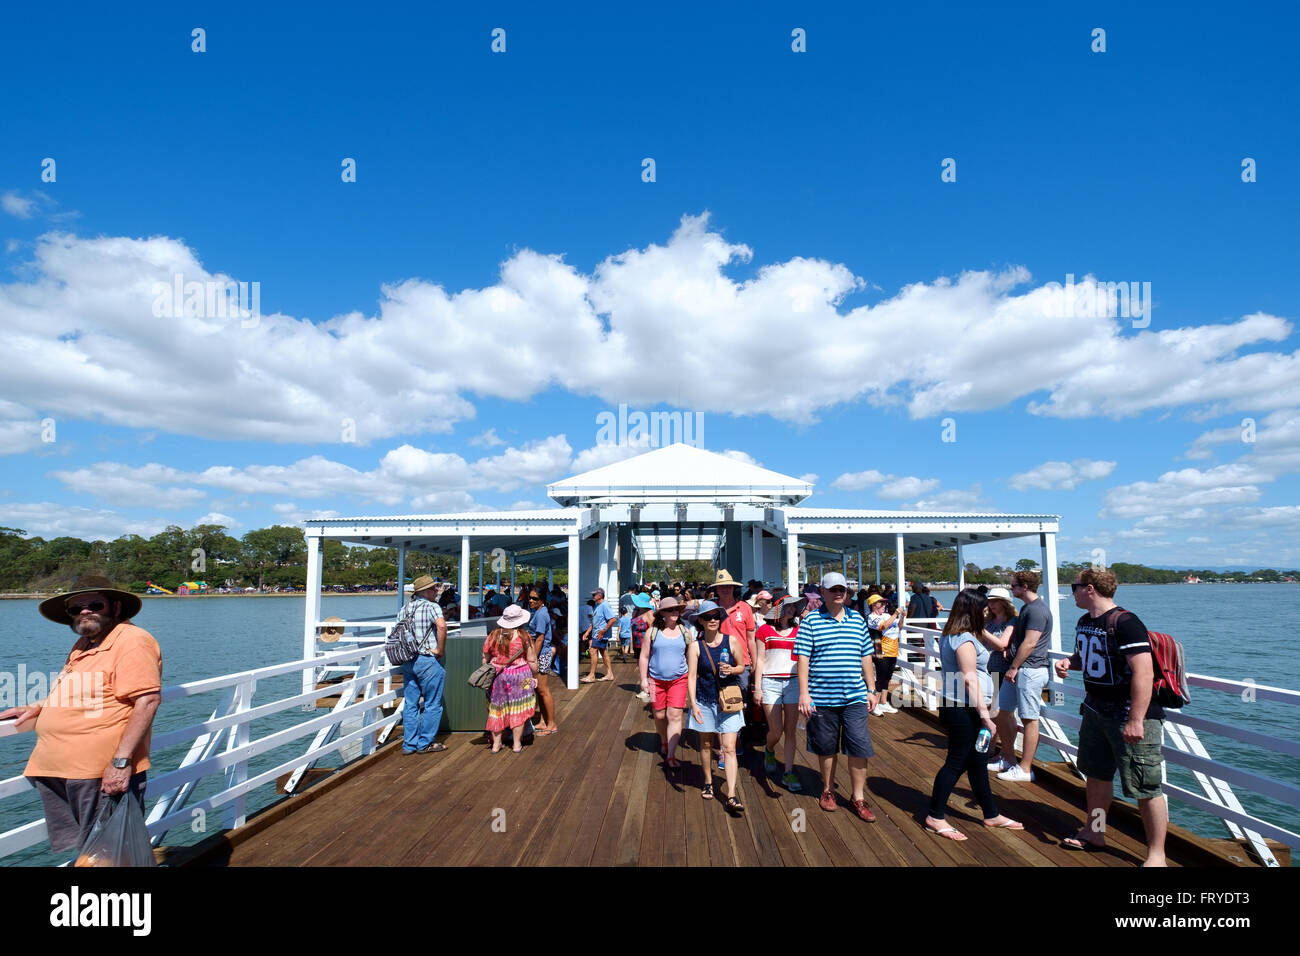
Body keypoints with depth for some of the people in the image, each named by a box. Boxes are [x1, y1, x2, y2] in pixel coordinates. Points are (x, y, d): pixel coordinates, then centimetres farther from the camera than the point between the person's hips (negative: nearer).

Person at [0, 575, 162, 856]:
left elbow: (147, 700, -21)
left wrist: (121, 762, -24)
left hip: (106, 775, -9)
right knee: (78, 852, 15)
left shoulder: (132, 640, -13)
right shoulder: (82, 645, 17)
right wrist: (38, 708, 17)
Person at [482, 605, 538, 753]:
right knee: (518, 710, 6)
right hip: (520, 676, -2)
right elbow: (532, 661, -5)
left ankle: (496, 744, 18)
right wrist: (534, 676, 8)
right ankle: (517, 744, 12)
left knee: (496, 708, 12)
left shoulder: (493, 636, -1)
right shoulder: (524, 637, -9)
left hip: (497, 676, 3)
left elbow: (485, 658, 7)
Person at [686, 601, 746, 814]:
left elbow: (741, 667, 8)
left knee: (729, 748, -5)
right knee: (706, 744, 16)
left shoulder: (731, 641, -3)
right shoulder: (695, 646, -6)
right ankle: (708, 782, 37)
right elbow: (691, 676, -8)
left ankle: (731, 796, -4)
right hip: (705, 700, 1)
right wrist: (693, 704, -15)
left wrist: (732, 670, -15)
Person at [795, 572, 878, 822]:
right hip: (822, 698, -2)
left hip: (854, 697, 2)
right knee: (826, 748, 11)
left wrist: (871, 690, 13)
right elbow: (803, 658, -5)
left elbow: (866, 657, 14)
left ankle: (859, 798, 15)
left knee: (859, 747, 1)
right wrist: (804, 693, -10)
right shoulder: (811, 620, -3)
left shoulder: (857, 619, 8)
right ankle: (828, 790, 31)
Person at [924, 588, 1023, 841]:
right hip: (964, 710, -10)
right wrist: (984, 715, -22)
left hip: (964, 708, 10)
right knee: (956, 763, 0)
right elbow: (970, 680, -23)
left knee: (978, 763, 18)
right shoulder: (965, 639, -19)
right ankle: (935, 817, 10)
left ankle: (991, 815, 31)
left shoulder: (953, 635, 13)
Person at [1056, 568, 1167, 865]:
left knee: (1146, 787, -2)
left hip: (1130, 717, -9)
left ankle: (1156, 855, 11)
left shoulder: (1124, 622, -21)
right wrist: (1068, 662, 1)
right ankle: (1095, 833, 35)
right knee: (1097, 774, 19)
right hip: (1096, 711, 9)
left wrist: (1136, 720, -27)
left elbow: (1144, 672, -25)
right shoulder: (1085, 622, 7)